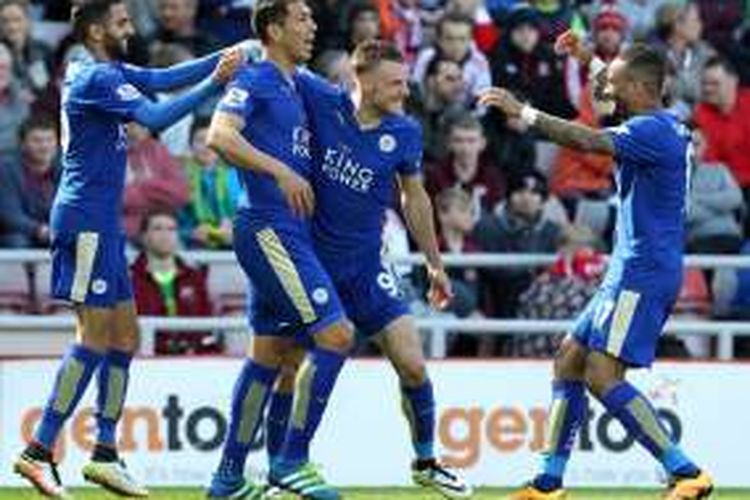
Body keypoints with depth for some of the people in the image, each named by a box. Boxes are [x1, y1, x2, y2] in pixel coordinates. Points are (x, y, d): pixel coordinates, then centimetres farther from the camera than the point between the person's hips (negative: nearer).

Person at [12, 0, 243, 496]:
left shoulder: (106, 72, 16)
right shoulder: (94, 78, -14)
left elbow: (161, 78, 10)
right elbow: (156, 116, -23)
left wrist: (222, 60, -2)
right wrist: (215, 82, -23)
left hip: (103, 224, 10)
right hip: (86, 219, -10)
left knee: (125, 336, 9)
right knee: (95, 337, -11)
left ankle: (105, 454, 11)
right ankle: (39, 451, -11)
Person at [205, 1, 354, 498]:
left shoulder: (295, 86, 19)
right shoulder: (254, 80, -8)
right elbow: (220, 135, -23)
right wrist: (281, 171, -27)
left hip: (288, 233, 10)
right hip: (269, 229, -10)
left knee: (268, 354, 12)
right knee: (336, 334, -14)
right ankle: (293, 460, -9)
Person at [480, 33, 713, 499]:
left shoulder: (654, 131, -16)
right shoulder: (666, 125, 13)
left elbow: (588, 140, -29)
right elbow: (626, 87, 38)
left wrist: (524, 112, -22)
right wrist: (590, 59, 36)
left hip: (643, 273, -11)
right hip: (632, 272, 11)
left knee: (602, 375, -16)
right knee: (570, 359, 12)